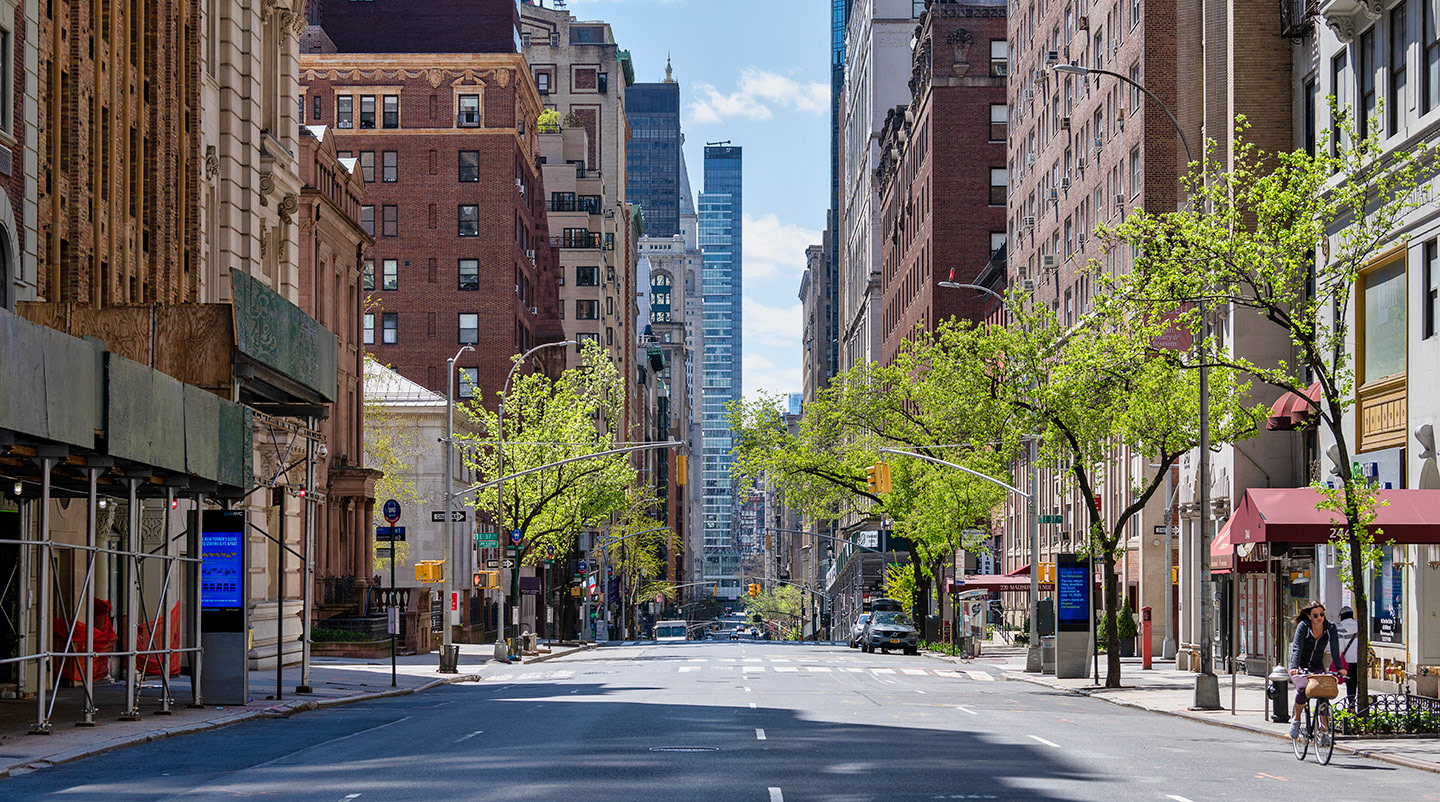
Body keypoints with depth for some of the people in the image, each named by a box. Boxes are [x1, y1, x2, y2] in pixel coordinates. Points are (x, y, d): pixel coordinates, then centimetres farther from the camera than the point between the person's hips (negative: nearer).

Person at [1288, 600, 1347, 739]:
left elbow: (1334, 649, -14)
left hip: (1317, 667, 3)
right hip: (1300, 666, -3)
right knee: (1302, 689, -30)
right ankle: (1296, 718, -6)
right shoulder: (1303, 626, -14)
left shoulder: (1330, 628, -6)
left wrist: (1339, 668, -30)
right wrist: (1294, 667, -41)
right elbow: (1297, 648, -25)